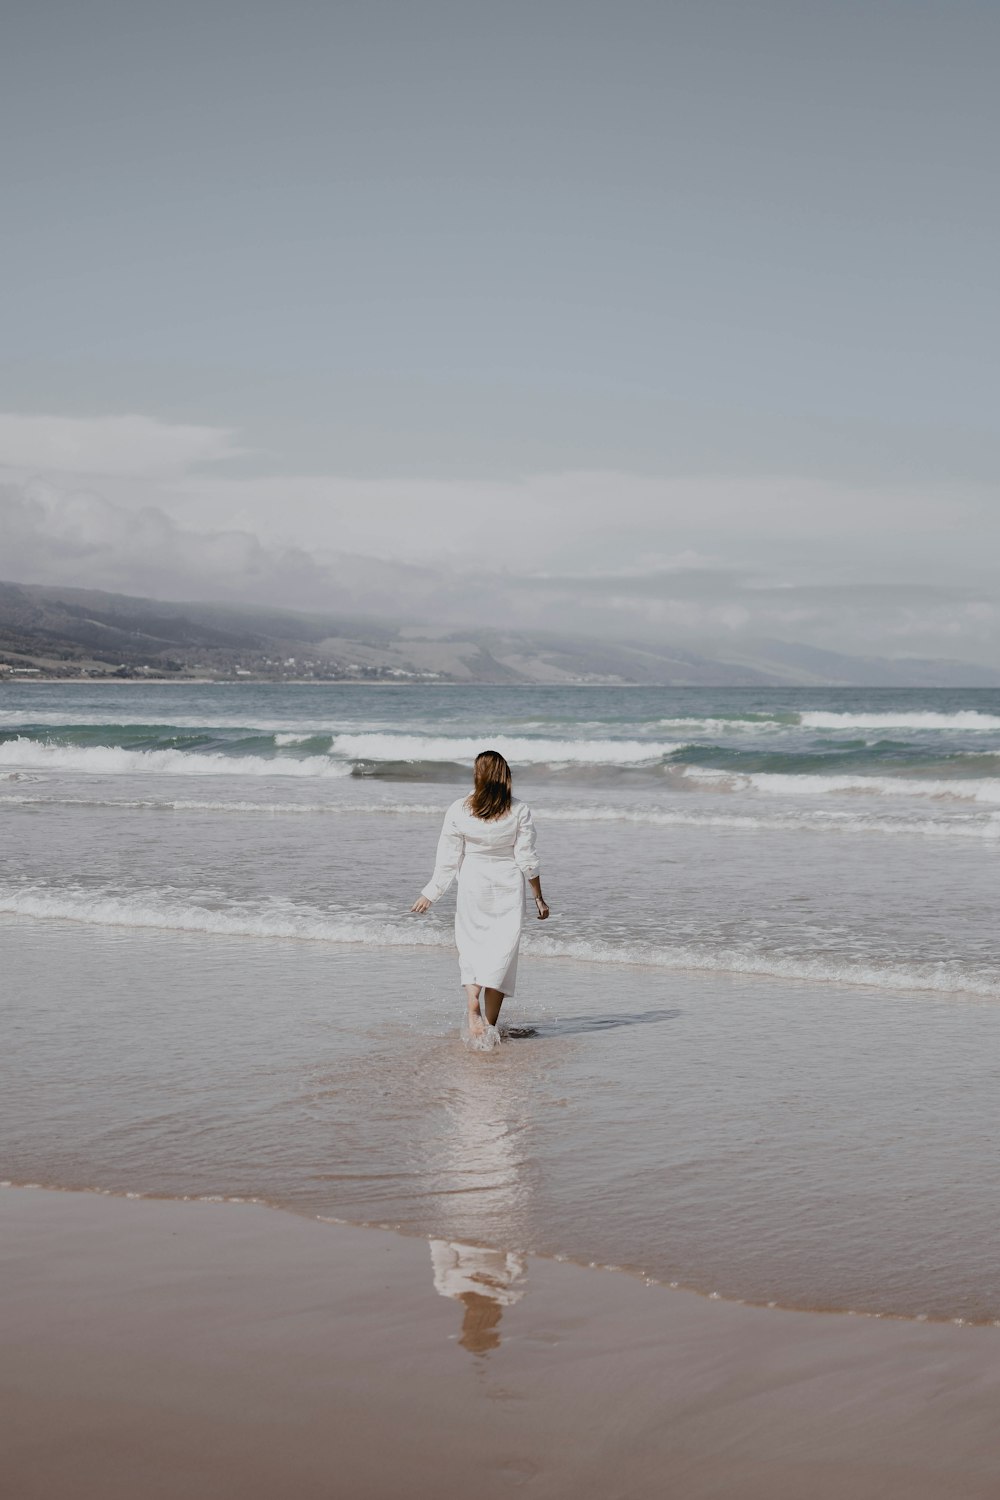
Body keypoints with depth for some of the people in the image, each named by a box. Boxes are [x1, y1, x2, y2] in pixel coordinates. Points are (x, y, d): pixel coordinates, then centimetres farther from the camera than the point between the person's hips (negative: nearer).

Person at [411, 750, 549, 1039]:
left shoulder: (458, 811, -7)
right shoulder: (519, 811, -7)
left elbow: (448, 859, -3)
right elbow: (527, 859, -5)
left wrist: (430, 894, 7)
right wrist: (539, 897, 5)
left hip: (472, 887, 0)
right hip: (509, 886, 0)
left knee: (471, 948, 10)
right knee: (502, 951, 4)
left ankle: (473, 1007, -15)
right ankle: (489, 1026, 2)